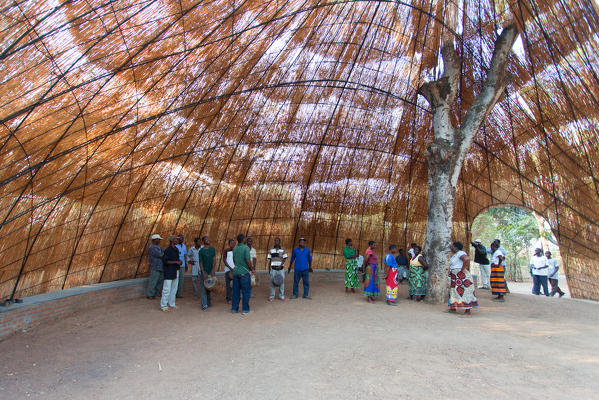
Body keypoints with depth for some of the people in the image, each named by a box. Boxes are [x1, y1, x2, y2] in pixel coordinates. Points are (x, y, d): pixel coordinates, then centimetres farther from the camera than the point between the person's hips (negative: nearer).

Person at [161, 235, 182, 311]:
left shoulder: (176, 249, 12)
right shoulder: (168, 250, -14)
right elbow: (165, 261, -20)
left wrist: (179, 261, 3)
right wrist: (176, 262, -18)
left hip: (176, 271, 9)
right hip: (169, 272, -8)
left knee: (174, 289, 14)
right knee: (167, 289, -4)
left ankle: (171, 304, 24)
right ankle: (163, 306, 6)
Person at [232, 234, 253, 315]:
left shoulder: (235, 248, 8)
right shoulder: (246, 248, -13)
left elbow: (234, 260, 15)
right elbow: (248, 260, -17)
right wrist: (251, 268, -3)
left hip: (236, 271, 6)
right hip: (244, 272, -6)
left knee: (236, 290, 13)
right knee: (245, 291, 2)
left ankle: (234, 308, 19)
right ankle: (245, 309, 5)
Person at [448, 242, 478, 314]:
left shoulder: (460, 253, -15)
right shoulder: (455, 254, 16)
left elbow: (467, 259, -34)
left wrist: (463, 269, -25)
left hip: (462, 277, -11)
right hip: (456, 277, 11)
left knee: (465, 292, -6)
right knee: (454, 291, 13)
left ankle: (467, 310, -2)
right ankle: (453, 308, 19)